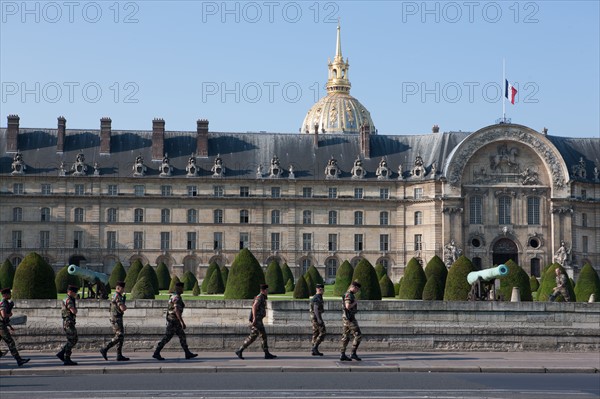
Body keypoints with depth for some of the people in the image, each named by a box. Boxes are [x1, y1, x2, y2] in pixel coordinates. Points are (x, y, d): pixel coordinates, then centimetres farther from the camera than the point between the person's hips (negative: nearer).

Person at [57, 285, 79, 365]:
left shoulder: (69, 299, 18)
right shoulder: (68, 300, -15)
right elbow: (73, 311, -26)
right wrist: (75, 310, -5)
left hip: (69, 323, 10)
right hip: (69, 322, -10)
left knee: (74, 340, 14)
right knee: (71, 341, -6)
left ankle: (61, 354, 13)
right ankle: (67, 360, -3)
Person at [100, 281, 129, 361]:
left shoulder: (115, 296, 17)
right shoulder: (118, 296, -16)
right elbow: (123, 308, -21)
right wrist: (125, 307, 1)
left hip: (117, 319, 10)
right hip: (116, 319, -10)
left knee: (121, 336, 8)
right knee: (119, 336, -10)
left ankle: (119, 355, 7)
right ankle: (104, 350, -10)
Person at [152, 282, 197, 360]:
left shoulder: (173, 296, 14)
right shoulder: (177, 298, -19)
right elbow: (177, 310, -28)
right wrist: (182, 322, -30)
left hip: (171, 319, 10)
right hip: (174, 321, -10)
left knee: (182, 336, 10)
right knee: (167, 338, -5)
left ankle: (188, 354, 10)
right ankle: (156, 353, 0)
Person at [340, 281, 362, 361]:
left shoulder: (350, 295, 18)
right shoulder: (348, 295, -17)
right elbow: (348, 306, -28)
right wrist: (355, 302, -13)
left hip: (347, 318, 10)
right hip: (349, 318, -10)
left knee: (346, 337, 9)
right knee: (358, 335, -8)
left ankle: (343, 355, 8)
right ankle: (353, 354, -8)